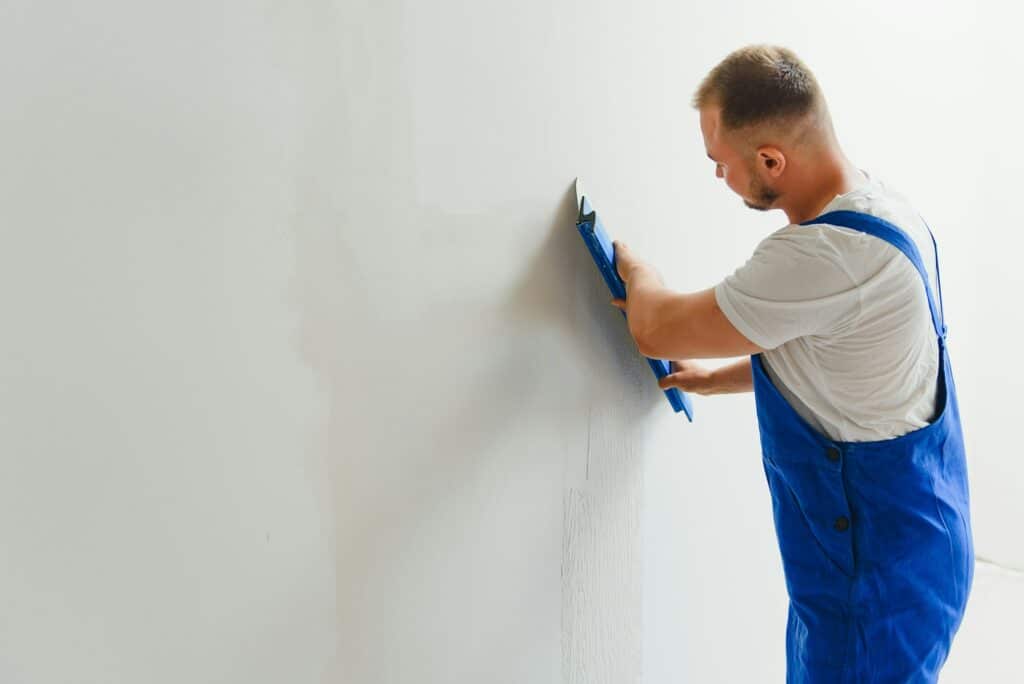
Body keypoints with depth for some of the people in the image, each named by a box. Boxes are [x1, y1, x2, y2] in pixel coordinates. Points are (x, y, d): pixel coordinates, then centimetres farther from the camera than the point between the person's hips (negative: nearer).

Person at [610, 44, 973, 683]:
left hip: (878, 567, -9)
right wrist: (714, 378, 17)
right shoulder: (881, 206, 1)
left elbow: (656, 329, -20)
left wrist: (634, 267, 1)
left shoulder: (825, 256, -32)